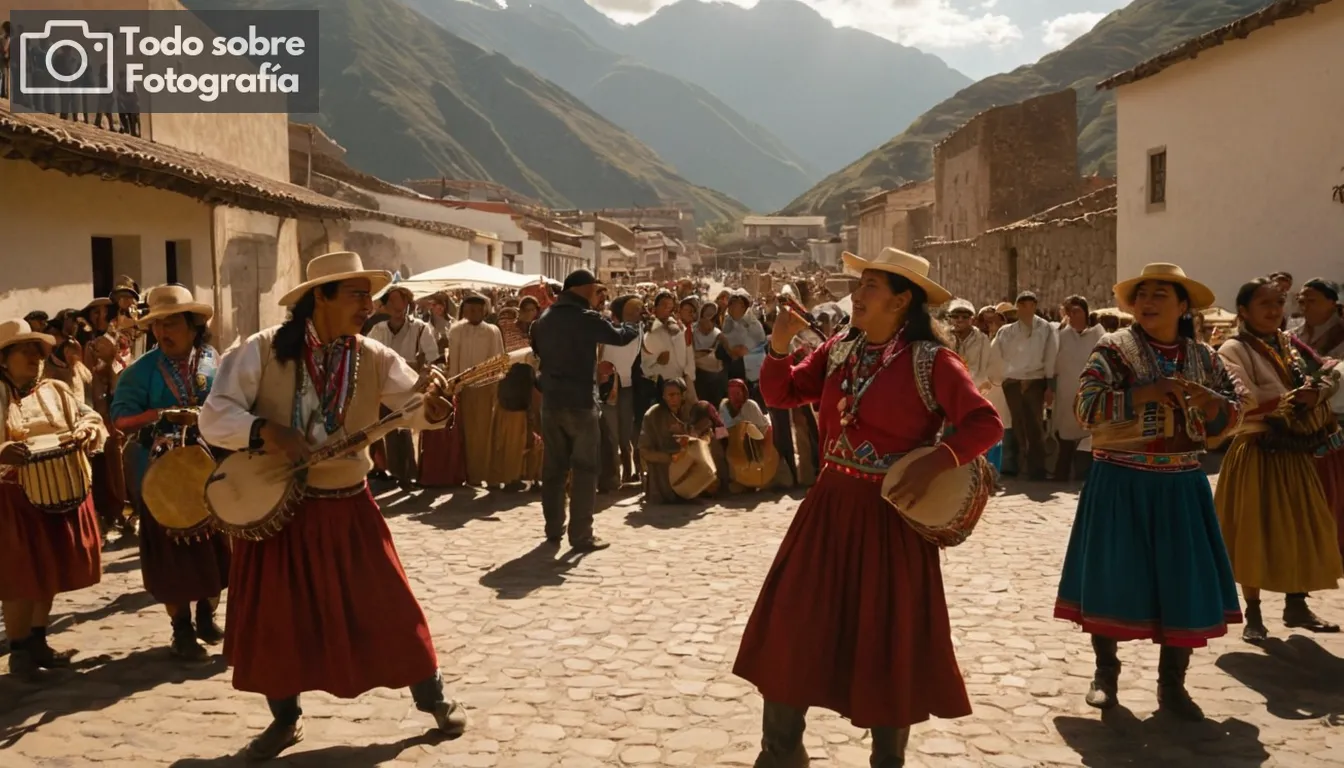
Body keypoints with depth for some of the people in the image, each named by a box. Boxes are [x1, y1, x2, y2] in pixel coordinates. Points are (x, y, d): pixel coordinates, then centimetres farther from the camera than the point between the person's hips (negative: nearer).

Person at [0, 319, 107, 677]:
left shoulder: (55, 390, 10)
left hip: (61, 491, 5)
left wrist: (86, 431, -16)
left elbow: (89, 417, 7)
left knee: (51, 569, 13)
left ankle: (38, 641, 27)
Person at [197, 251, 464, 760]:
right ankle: (286, 719, 29)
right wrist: (266, 430, -29)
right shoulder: (263, 351, -10)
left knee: (386, 605, 5)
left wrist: (434, 406, -35)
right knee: (273, 618, 8)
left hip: (347, 508, 1)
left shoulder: (374, 359, -3)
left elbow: (418, 408, -11)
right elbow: (214, 416, -12)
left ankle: (433, 698, 23)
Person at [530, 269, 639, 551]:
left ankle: (553, 530, 18)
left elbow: (536, 349, 24)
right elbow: (619, 337, -1)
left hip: (551, 401, 6)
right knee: (585, 469, -1)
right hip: (580, 402, -6)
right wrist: (636, 326, 17)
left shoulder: (544, 319, 8)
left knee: (553, 467, 13)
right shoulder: (586, 318, -12)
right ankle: (581, 535, -2)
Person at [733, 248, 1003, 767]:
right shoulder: (838, 350, 5)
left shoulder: (931, 360, -11)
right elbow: (780, 395, 9)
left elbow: (986, 424, -14)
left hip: (891, 513, -5)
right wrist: (779, 348, -7)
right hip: (830, 505, 5)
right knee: (793, 627, 8)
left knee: (887, 640, 6)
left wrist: (934, 464, -25)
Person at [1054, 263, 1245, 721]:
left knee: (1184, 582, 4)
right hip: (1121, 484, -3)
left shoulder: (1203, 358, 7)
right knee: (1113, 577, 4)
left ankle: (1172, 685, 18)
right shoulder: (1113, 349, -5)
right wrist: (1148, 392, -22)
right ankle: (1105, 671, 23)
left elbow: (1234, 413, 9)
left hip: (1180, 486, 3)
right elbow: (1087, 407, -16)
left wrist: (1208, 401, -13)